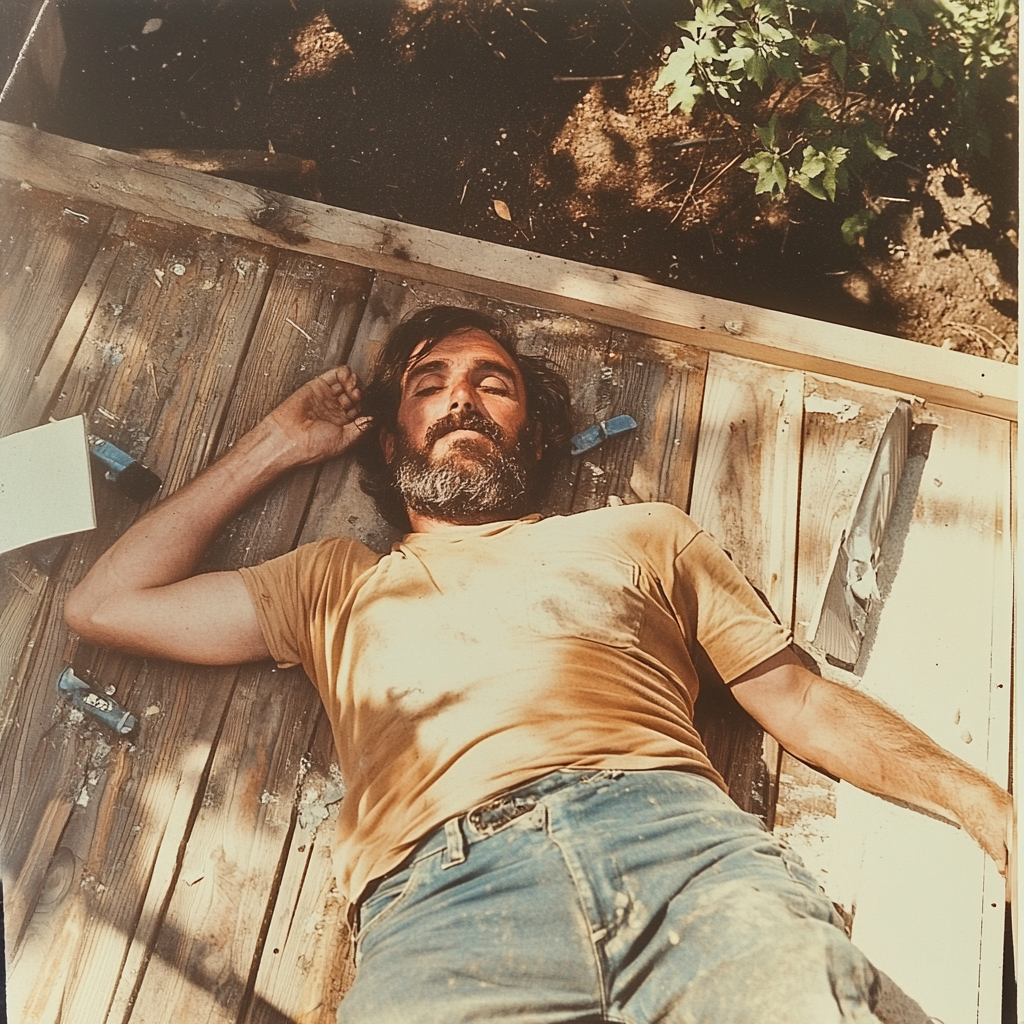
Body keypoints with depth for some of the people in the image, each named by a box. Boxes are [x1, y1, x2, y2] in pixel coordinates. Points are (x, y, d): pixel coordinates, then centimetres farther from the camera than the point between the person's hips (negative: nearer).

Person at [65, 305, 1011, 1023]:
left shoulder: (644, 535, 26)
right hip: (438, 891, 0)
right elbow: (105, 604, 26)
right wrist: (279, 443, 31)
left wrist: (979, 798, 6)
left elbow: (802, 701, 21)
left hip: (673, 830, 1)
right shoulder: (339, 585, 27)